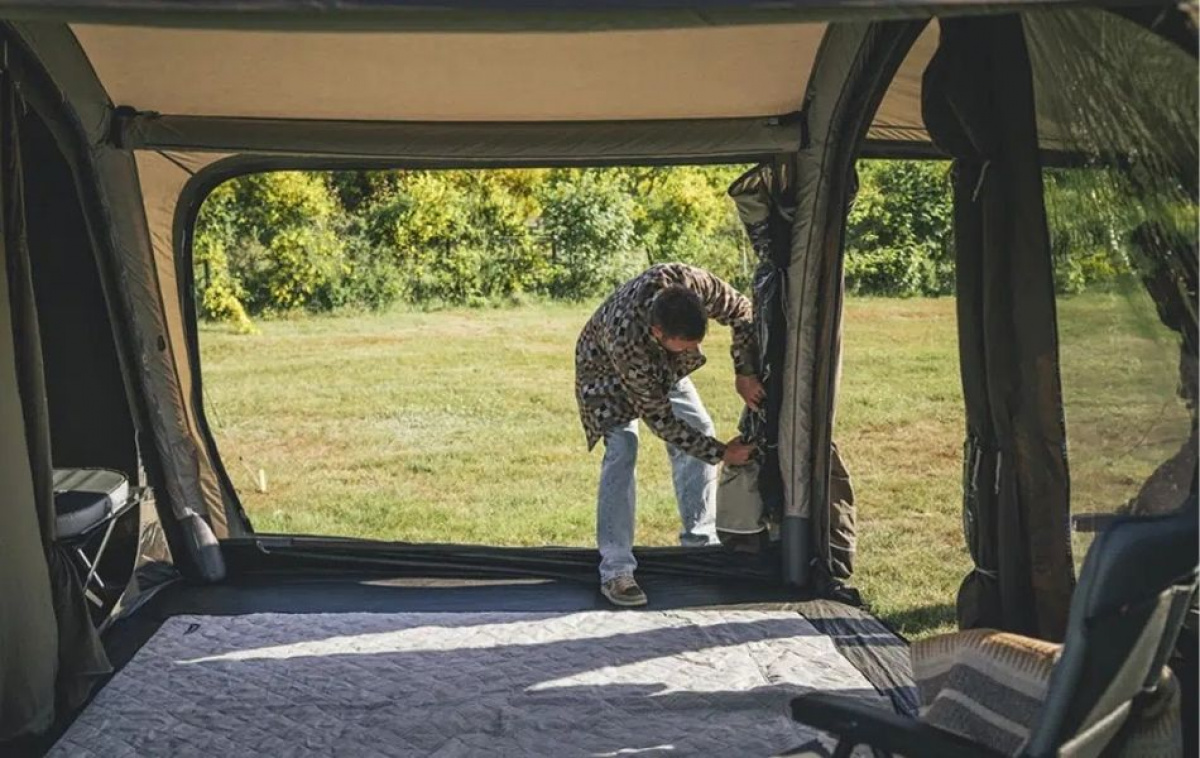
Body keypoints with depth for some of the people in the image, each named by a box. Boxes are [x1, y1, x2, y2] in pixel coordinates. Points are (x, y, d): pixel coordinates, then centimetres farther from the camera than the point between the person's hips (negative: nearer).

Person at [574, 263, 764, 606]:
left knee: (700, 431, 1)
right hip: (609, 372, -6)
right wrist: (720, 453, -30)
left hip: (663, 366, 6)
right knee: (621, 451, -23)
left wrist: (745, 372, -25)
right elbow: (660, 420, -34)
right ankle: (615, 569, -20)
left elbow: (740, 310, -17)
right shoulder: (625, 341, -47)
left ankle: (700, 542, 14)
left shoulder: (689, 282, -38)